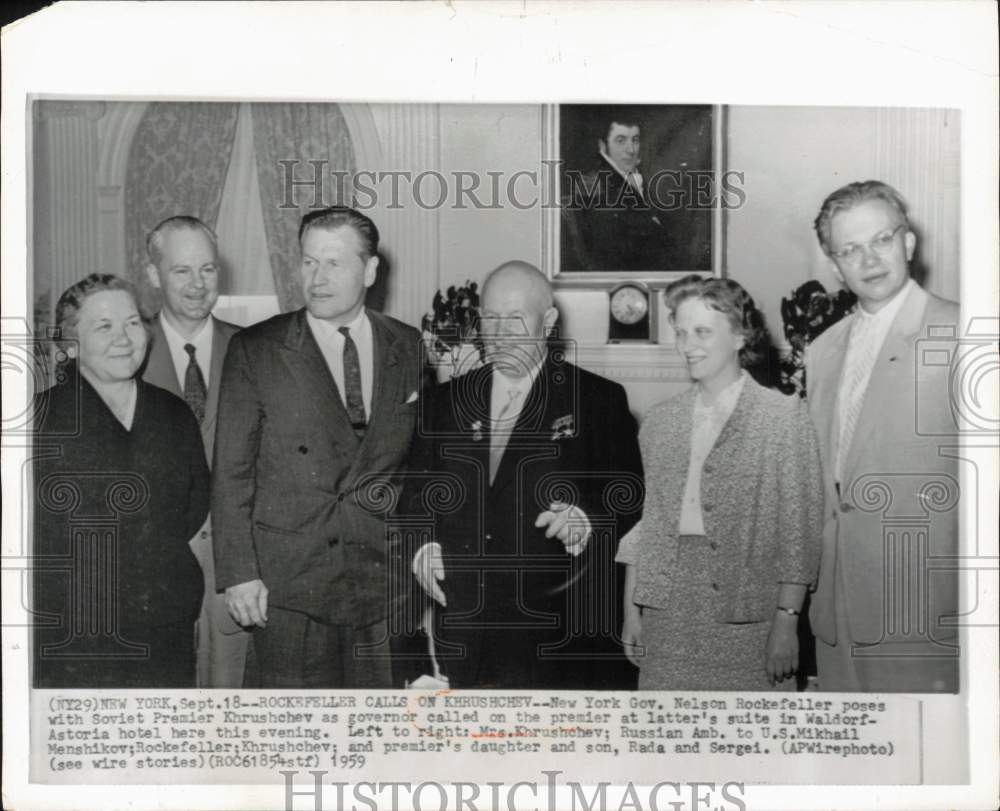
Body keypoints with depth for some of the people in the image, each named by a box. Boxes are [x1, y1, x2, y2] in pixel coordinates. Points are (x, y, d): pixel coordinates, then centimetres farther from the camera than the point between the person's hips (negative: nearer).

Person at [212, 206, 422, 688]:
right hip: (289, 580, -2)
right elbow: (231, 472, 0)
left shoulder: (411, 349, 9)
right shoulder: (255, 350, 2)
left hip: (386, 577, 2)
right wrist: (238, 573, -7)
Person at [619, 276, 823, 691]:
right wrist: (632, 611, 8)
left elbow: (799, 528, -5)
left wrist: (787, 621, -11)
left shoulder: (785, 415, -2)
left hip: (746, 620, -4)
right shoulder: (659, 421, 12)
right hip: (666, 619, 4)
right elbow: (644, 521, 14)